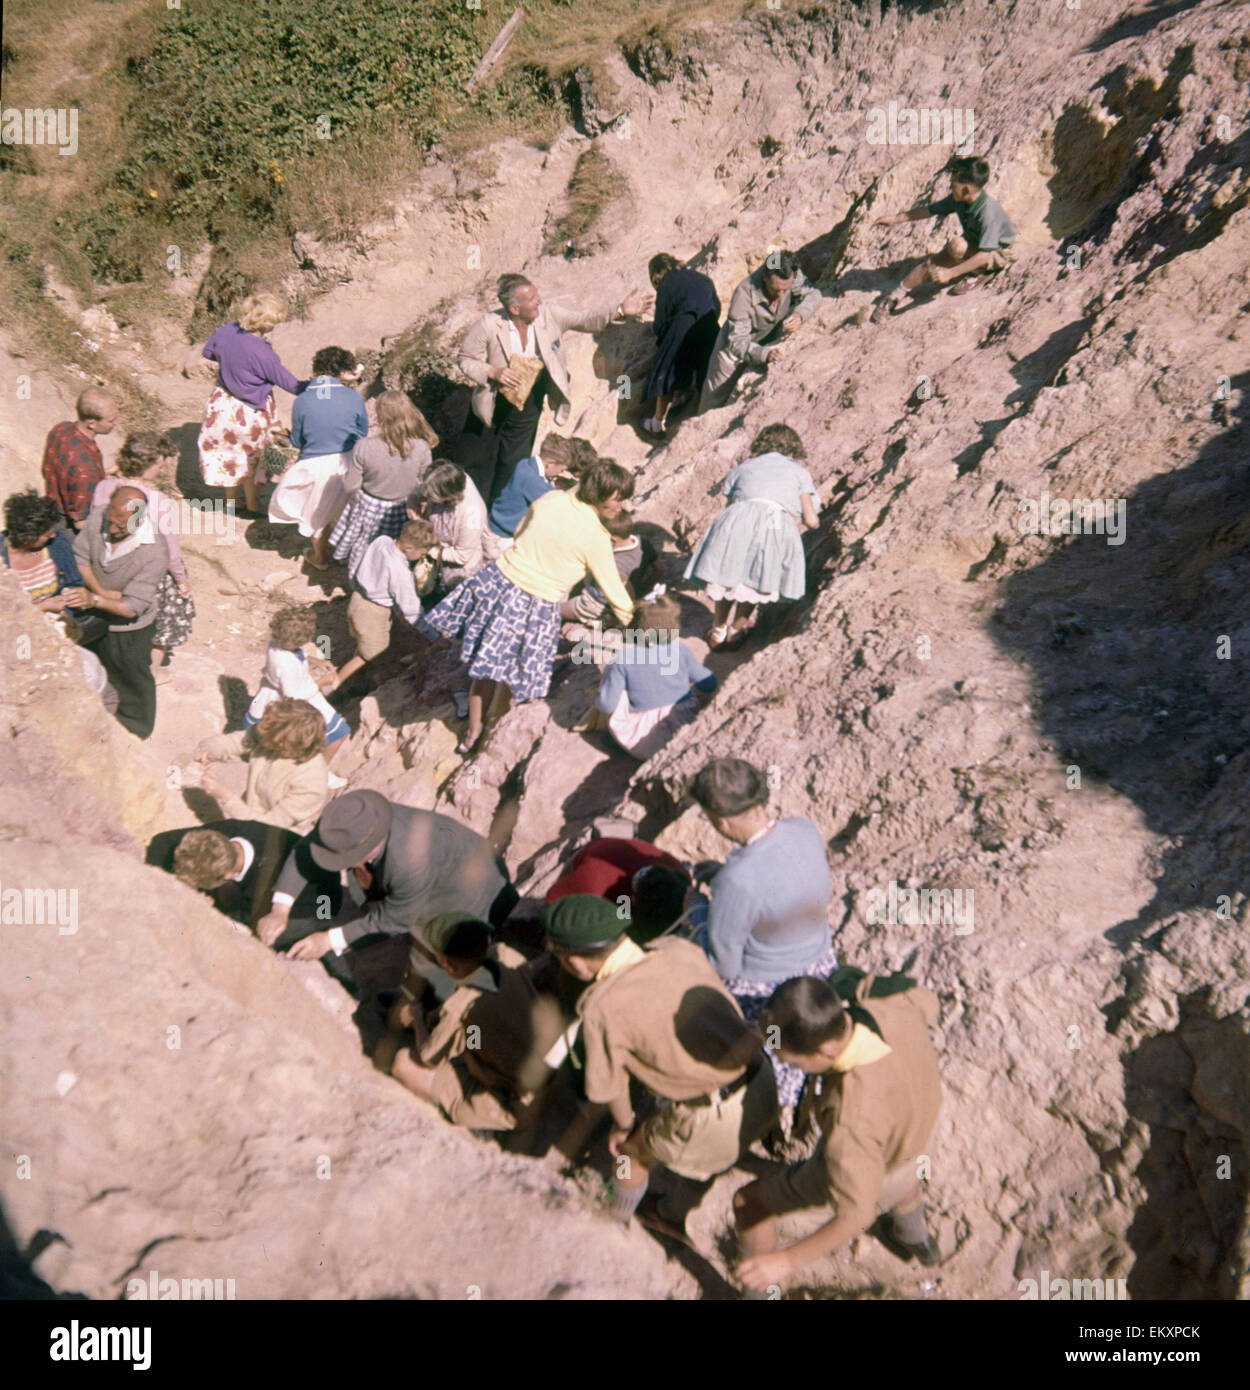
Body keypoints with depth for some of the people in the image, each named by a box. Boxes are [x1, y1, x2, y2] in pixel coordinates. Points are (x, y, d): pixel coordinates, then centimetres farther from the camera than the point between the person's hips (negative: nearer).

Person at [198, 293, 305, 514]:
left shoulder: (226, 330, -12)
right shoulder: (262, 354, -32)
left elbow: (208, 352, 7)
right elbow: (290, 384, -23)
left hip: (223, 403, 7)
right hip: (251, 413, -6)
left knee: (228, 452, 24)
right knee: (251, 458, 16)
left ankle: (231, 498, 43)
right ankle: (252, 506, 34)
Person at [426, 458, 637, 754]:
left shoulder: (551, 498, 1)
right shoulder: (595, 537, -14)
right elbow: (614, 591, -5)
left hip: (498, 582, 6)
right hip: (533, 608, -6)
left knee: (487, 663, 21)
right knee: (515, 674, 14)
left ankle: (472, 733, 38)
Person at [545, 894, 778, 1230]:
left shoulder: (602, 1009, -19)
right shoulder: (679, 947, -6)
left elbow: (610, 1087, -5)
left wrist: (623, 1123, 16)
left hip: (716, 1122, -5)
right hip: (764, 1091, 5)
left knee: (632, 1150, 23)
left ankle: (617, 1220, 48)